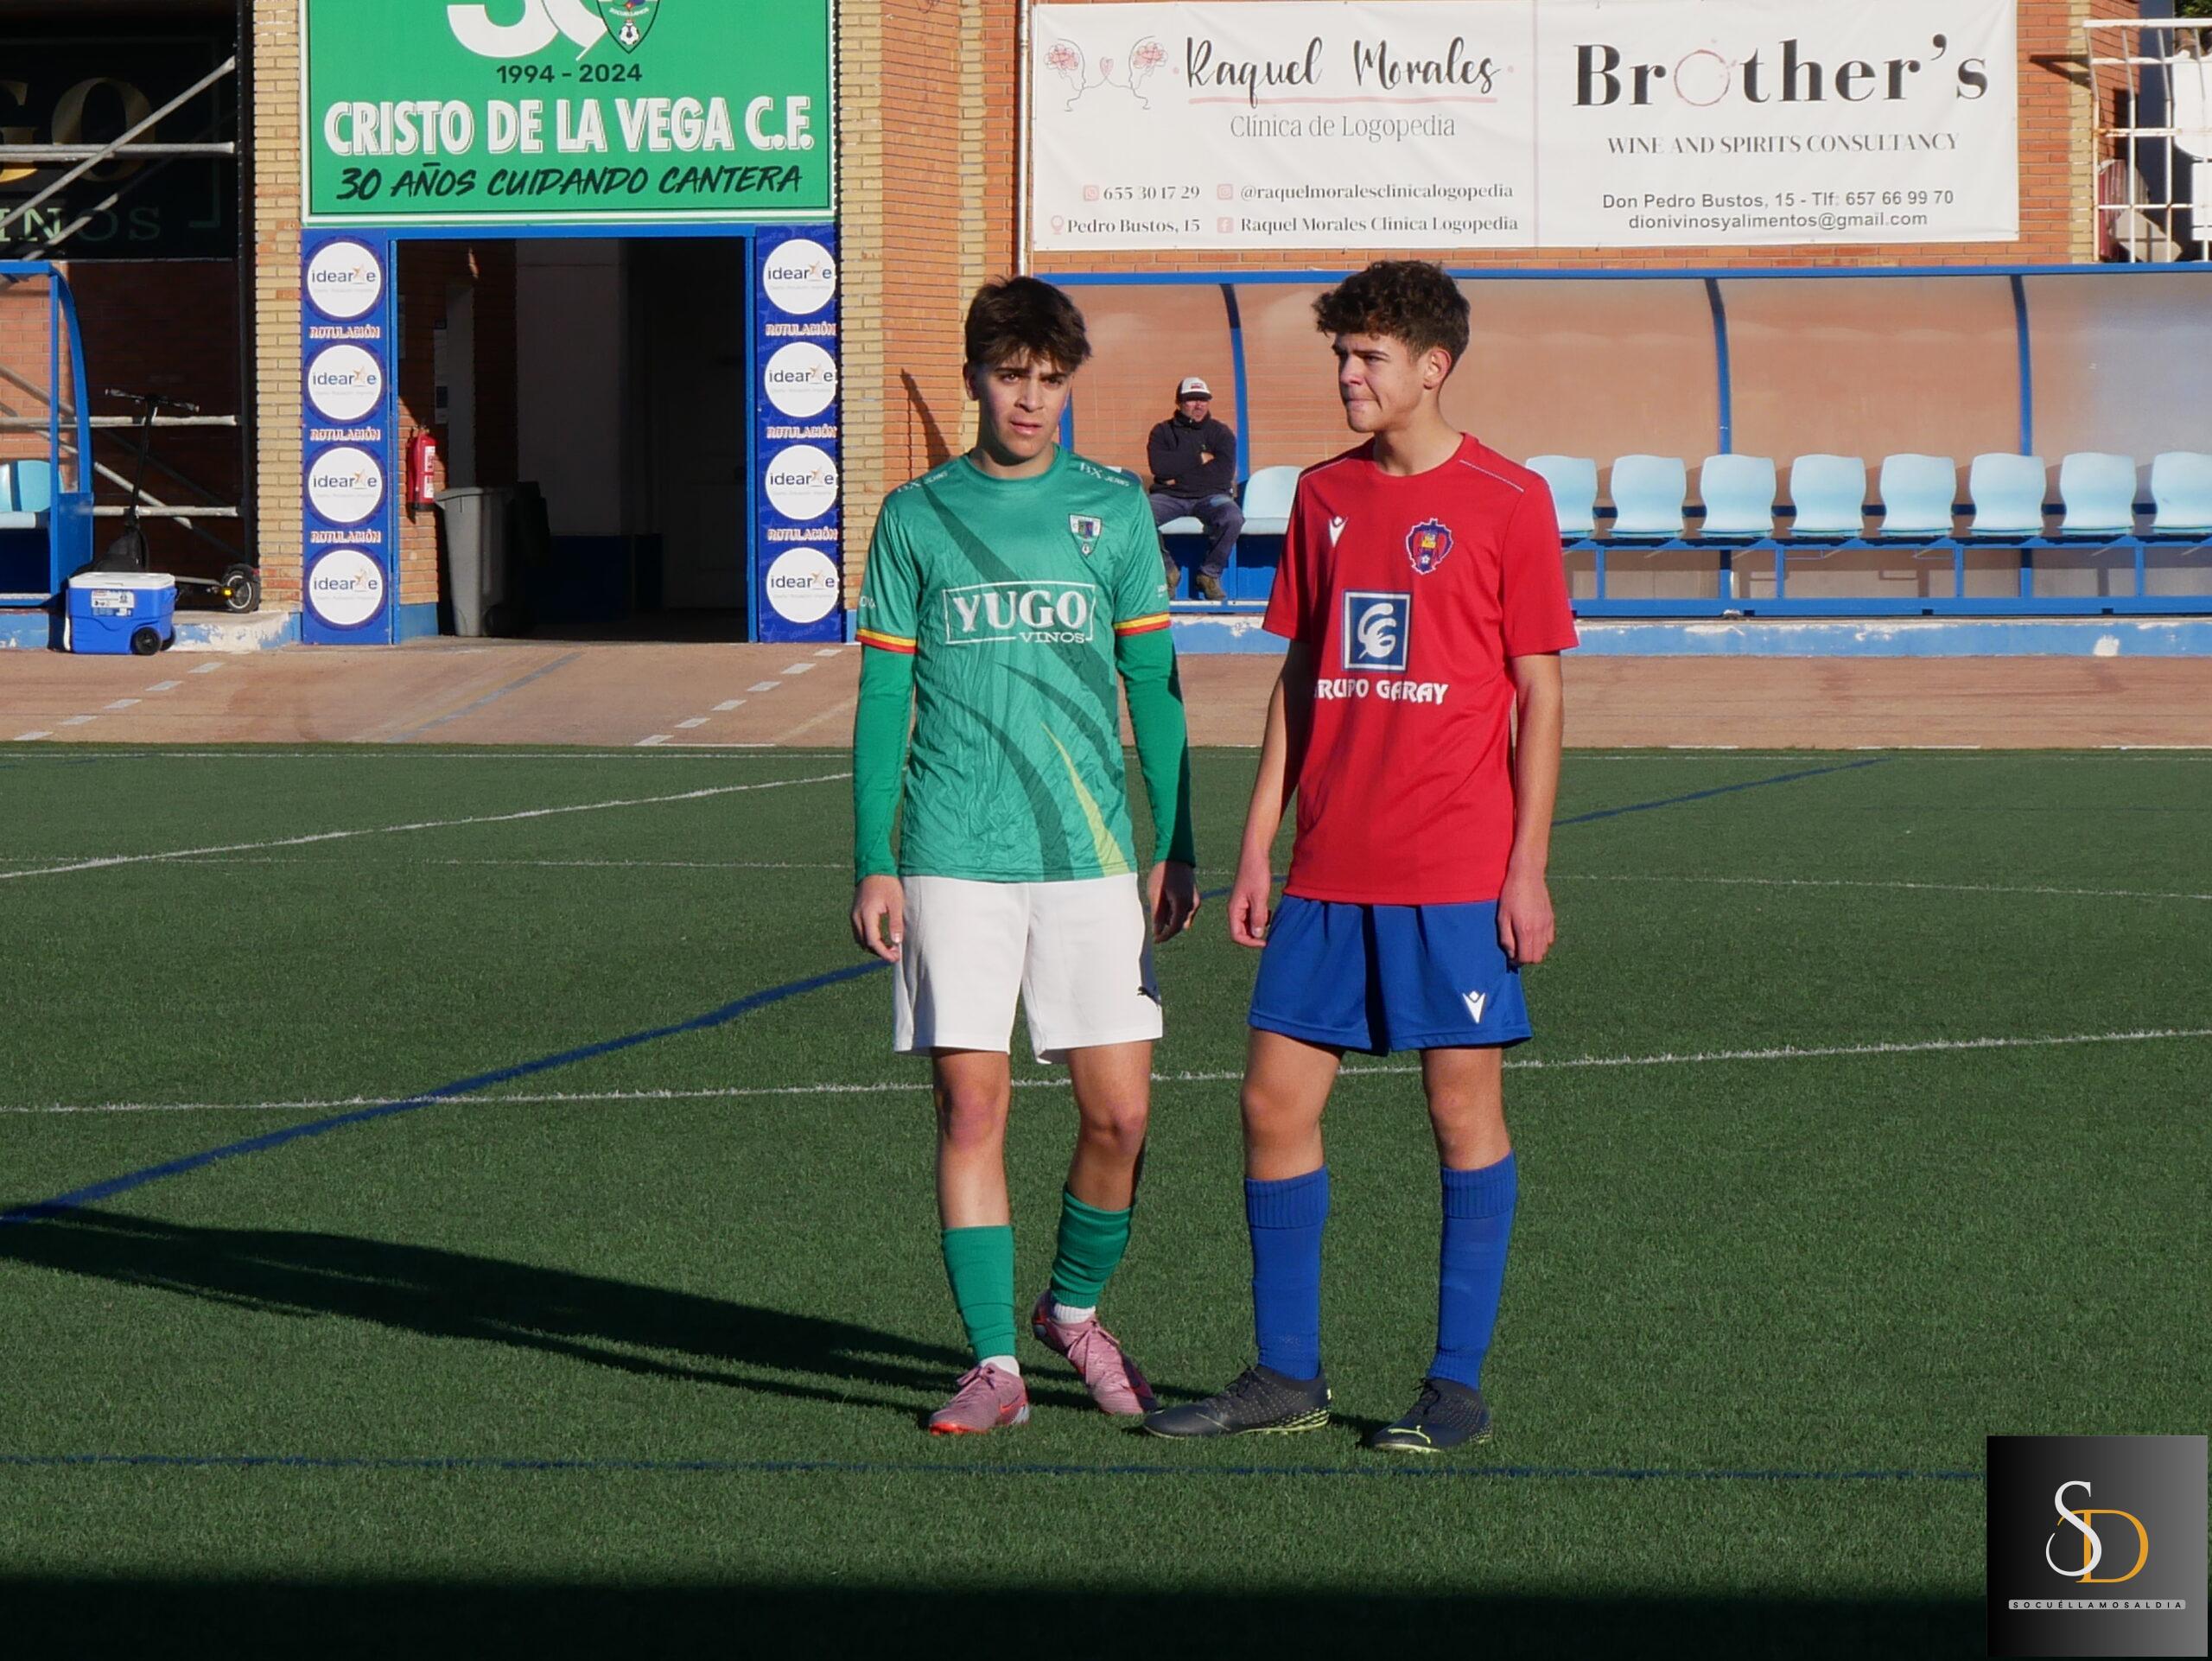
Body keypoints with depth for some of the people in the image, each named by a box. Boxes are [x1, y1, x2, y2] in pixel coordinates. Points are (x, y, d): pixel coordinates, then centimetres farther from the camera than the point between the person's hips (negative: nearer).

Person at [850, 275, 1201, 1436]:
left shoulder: (1113, 509, 8)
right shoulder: (916, 516, 6)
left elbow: (1152, 685, 11)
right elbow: (884, 698, 7)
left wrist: (1176, 848, 7)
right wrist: (872, 865, 1)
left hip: (1090, 857, 1)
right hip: (954, 859, -1)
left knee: (1119, 1112, -2)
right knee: (971, 1106, -4)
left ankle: (1074, 1307, 23)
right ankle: (994, 1363, 3)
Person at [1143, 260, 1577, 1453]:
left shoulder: (1507, 501, -4)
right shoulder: (1323, 495, 11)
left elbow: (1539, 695, -4)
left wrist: (1527, 869, -9)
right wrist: (1257, 845, 11)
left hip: (1458, 876, -5)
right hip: (1329, 872, 5)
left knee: (1465, 1106, -1)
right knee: (1274, 1100, 3)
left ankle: (1457, 1385, 6)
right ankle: (1286, 1375, 13)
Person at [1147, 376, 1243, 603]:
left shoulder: (1220, 433, 10)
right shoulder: (1163, 431, 10)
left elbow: (1224, 473, -6)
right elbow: (1158, 466, -9)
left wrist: (1179, 477, -7)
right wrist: (1200, 458, -6)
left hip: (1210, 497, 0)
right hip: (1170, 497, 0)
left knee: (1233, 517, -35)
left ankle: (1210, 574, -12)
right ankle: (1166, 569, -8)